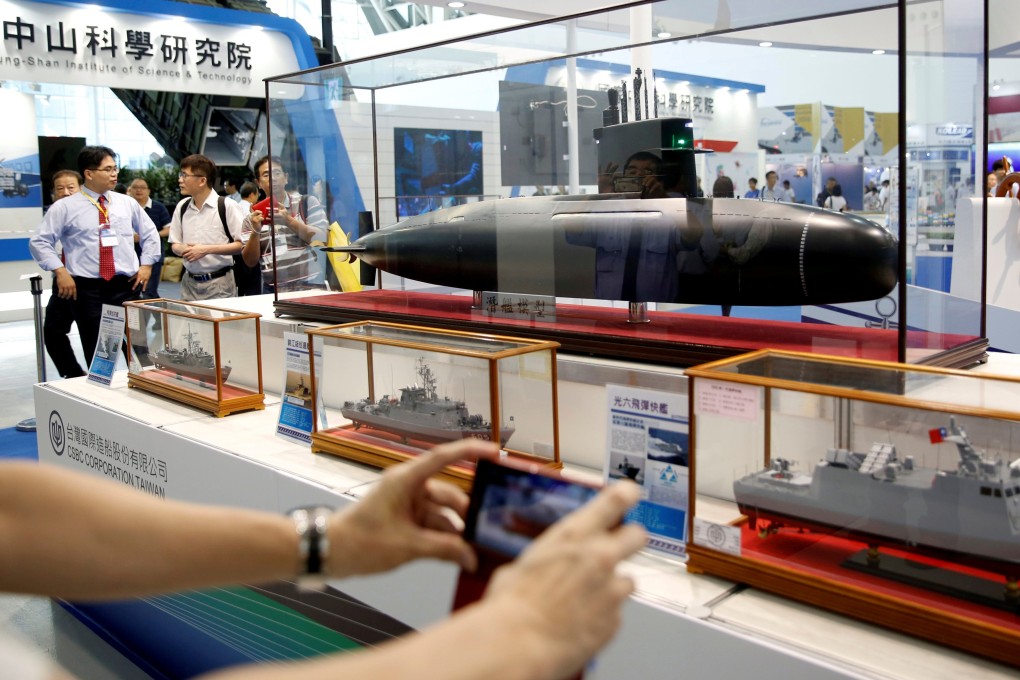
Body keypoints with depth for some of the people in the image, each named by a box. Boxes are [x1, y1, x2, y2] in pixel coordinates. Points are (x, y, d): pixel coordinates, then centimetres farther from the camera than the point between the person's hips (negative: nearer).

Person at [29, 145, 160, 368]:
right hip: (87, 290, -2)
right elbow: (39, 242, 0)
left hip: (127, 286, 3)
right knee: (96, 353, 1)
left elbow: (150, 233, 21)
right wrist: (61, 271, -10)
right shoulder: (65, 207, -1)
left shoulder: (127, 203, 10)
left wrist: (146, 264, 9)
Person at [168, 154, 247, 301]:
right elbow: (174, 244, 15)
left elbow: (242, 244, -10)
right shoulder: (182, 207, 8)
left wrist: (207, 249, -16)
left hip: (219, 283, -4)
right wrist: (182, 250, -8)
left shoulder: (227, 206, -7)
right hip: (189, 282, 4)